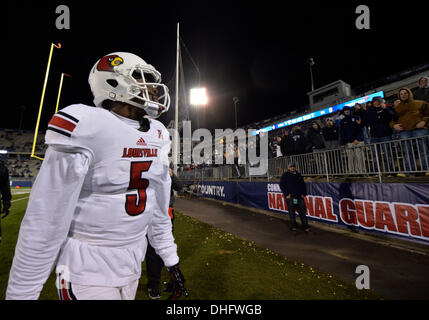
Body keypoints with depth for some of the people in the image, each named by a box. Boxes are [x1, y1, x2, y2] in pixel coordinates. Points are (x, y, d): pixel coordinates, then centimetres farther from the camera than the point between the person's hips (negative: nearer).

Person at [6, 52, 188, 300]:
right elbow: (45, 221, -15)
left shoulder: (158, 135, -1)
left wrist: (171, 259, 8)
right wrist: (21, 293, -7)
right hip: (88, 268, -5)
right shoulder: (86, 129, -20)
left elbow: (160, 205, 3)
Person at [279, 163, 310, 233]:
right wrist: (286, 194, -10)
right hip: (290, 197, -4)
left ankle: (305, 226, 13)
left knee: (302, 211, 3)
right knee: (291, 212, 3)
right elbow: (282, 185, -3)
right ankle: (293, 226, 15)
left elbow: (303, 185, 18)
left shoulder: (298, 175, 14)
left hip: (299, 196, 4)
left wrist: (304, 194, 7)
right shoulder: (285, 175, 1)